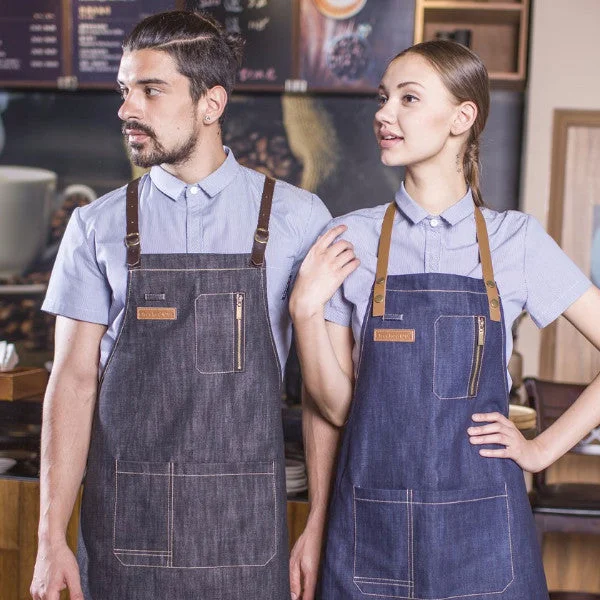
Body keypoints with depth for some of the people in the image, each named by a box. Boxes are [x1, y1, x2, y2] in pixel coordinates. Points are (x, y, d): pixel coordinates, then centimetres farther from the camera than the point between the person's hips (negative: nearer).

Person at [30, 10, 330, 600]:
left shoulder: (298, 219, -3)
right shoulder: (97, 227, 2)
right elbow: (74, 381, 1)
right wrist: (52, 538, -4)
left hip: (245, 531, -1)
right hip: (123, 529, 1)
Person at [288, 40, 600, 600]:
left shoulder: (515, 239, -3)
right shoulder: (350, 240, -1)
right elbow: (332, 405, 2)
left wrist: (543, 448, -3)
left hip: (479, 527, 0)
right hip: (369, 527, 1)